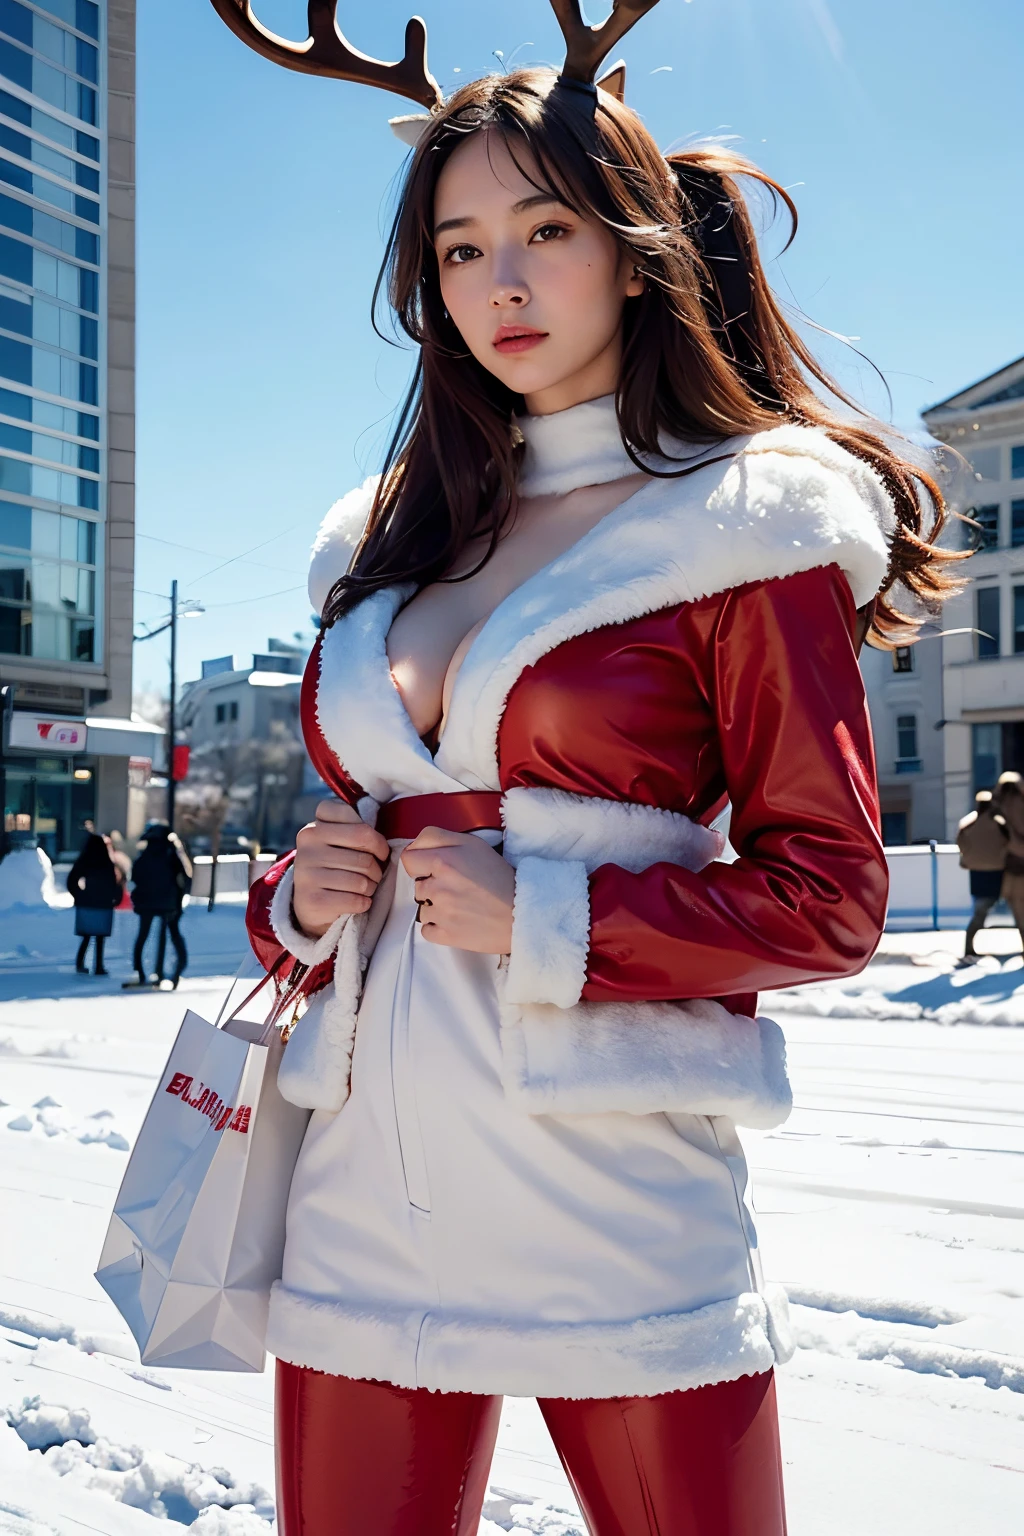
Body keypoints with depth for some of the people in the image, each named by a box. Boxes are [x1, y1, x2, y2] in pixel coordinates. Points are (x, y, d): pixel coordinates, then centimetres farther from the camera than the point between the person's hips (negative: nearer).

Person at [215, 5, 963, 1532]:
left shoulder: (741, 528, -2)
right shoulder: (393, 547, 14)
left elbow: (830, 896, -6)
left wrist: (546, 920, -15)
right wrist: (298, 897, -1)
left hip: (612, 1191, -4)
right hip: (367, 1186, 5)